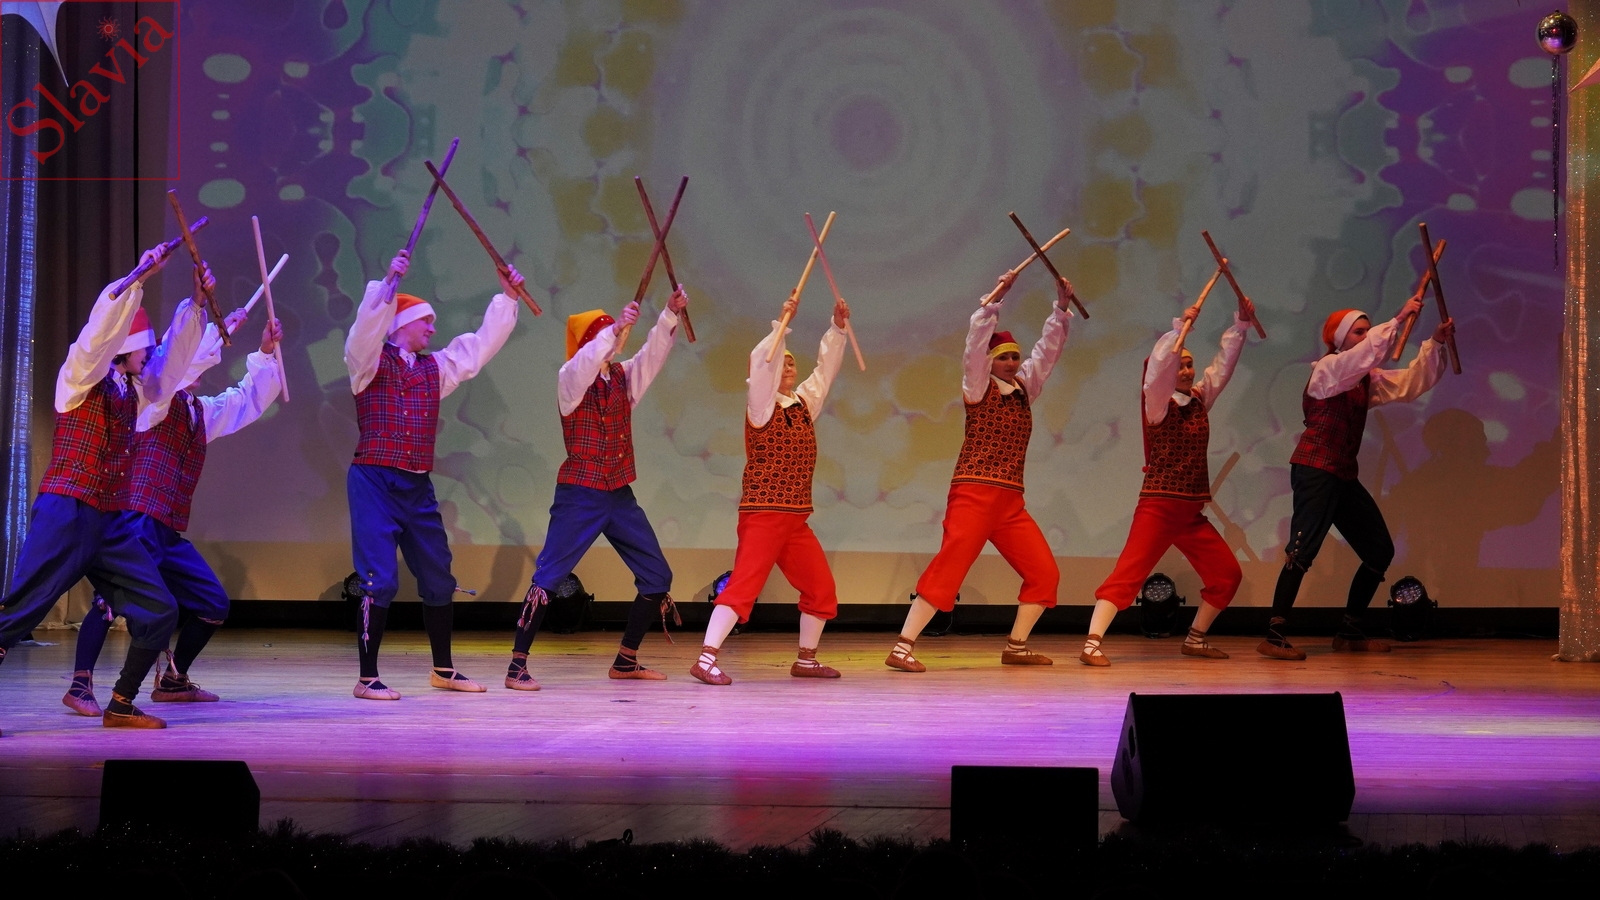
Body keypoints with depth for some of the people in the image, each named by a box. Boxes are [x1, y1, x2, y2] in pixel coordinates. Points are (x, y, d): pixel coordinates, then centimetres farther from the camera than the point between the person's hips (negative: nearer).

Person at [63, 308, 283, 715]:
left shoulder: (200, 410, 20)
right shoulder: (153, 400, -2)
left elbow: (248, 401, 29)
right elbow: (183, 363, -21)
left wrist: (265, 354, 21)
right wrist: (220, 330, -14)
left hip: (170, 532, 9)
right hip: (138, 524, -9)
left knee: (213, 605, 9)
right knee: (115, 599, -23)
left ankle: (173, 680, 21)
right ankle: (81, 684, -19)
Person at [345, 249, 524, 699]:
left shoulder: (435, 368, 16)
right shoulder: (372, 363, -2)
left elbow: (481, 345, 21)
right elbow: (366, 329, -22)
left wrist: (506, 298, 18)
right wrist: (388, 282, -31)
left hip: (418, 488, 7)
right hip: (374, 482, -7)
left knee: (439, 578, 12)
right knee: (380, 580, -12)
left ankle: (443, 669, 26)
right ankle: (367, 678, -4)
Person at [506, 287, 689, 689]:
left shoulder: (623, 376, 10)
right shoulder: (570, 379, -6)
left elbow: (654, 353, 1)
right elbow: (585, 362, -27)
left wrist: (671, 313, -12)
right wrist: (616, 329, -37)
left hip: (621, 497, 6)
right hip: (580, 495, -6)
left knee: (658, 577, 7)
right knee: (548, 578, -10)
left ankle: (625, 660, 18)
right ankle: (517, 666, -6)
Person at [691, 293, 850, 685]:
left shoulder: (805, 402, 14)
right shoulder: (762, 405, -4)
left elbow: (826, 368, 18)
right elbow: (761, 362, -19)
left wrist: (838, 327, 9)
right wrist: (782, 324, -24)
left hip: (796, 519, 7)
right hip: (763, 515, -7)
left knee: (821, 588, 8)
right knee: (743, 585, -16)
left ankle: (806, 659, 22)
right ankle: (706, 659, -20)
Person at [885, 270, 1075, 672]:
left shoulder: (1024, 388, 16)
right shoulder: (978, 387, 1)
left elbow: (1048, 349, 16)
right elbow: (976, 342, -13)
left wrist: (1061, 308, 7)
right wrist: (994, 299, -19)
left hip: (1011, 502, 7)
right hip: (974, 495, -7)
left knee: (1044, 573, 3)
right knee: (947, 568, -16)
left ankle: (1016, 647, 15)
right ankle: (901, 649, -17)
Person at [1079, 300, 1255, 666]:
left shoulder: (1200, 399, 11)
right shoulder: (1158, 403, -5)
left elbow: (1224, 364, 14)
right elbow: (1157, 366, -22)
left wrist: (1241, 324, 7)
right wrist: (1181, 326, -28)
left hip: (1193, 513, 7)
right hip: (1158, 507, -7)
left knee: (1227, 575, 7)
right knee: (1128, 574, -17)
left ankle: (1195, 639, 22)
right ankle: (1092, 644, -24)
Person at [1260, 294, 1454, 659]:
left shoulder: (1367, 380, 15)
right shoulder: (1327, 369, -7)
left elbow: (1412, 383, 10)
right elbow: (1368, 353, -25)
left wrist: (1435, 344, 0)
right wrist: (1399, 318, -26)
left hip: (1344, 476, 9)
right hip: (1315, 471, -9)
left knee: (1380, 551, 10)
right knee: (1303, 550, -19)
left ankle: (1350, 632, 18)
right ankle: (1274, 636, -21)